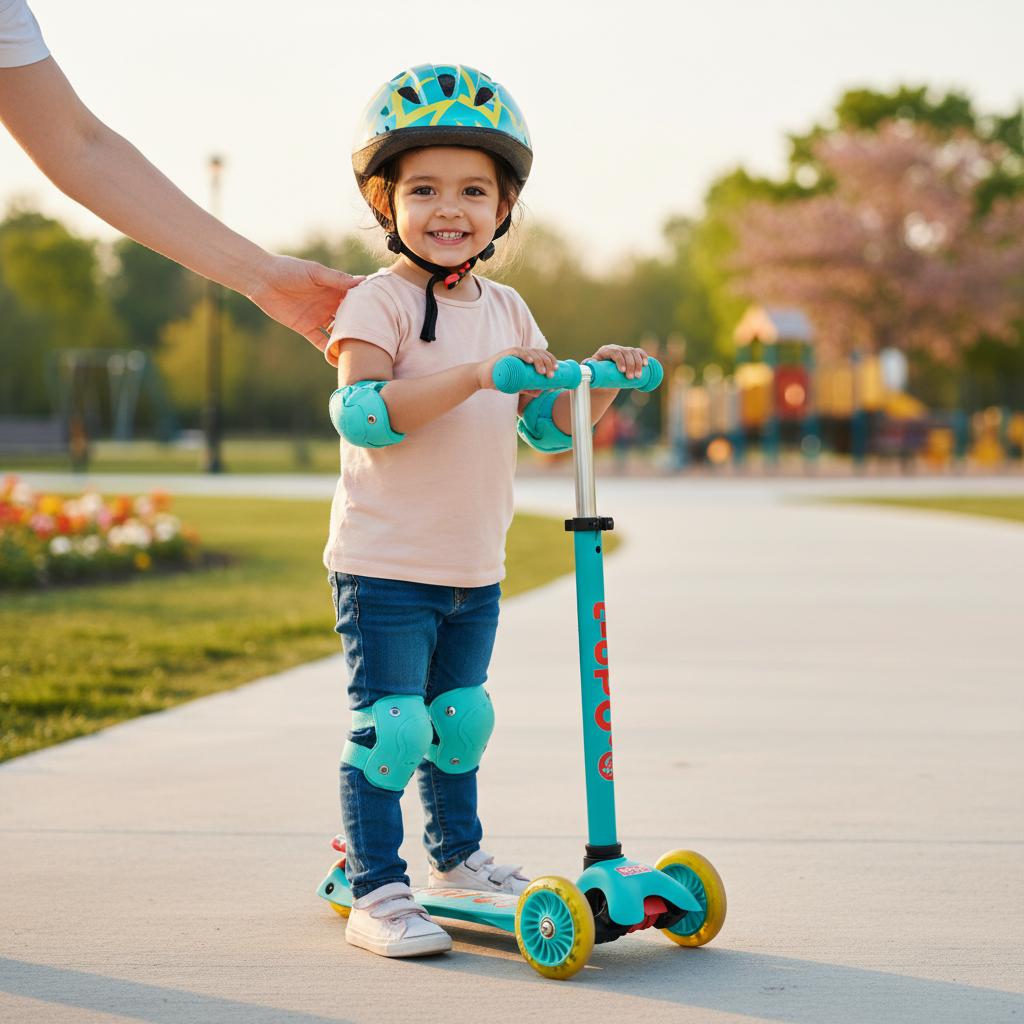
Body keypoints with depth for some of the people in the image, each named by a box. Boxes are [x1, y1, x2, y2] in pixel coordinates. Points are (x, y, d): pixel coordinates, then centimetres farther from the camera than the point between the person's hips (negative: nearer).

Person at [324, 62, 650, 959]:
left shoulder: (506, 311, 10)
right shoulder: (379, 304, -13)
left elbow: (549, 425, 15)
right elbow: (360, 412, -28)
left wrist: (598, 379, -4)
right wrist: (475, 376, -34)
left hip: (475, 569, 7)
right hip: (385, 565, -7)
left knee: (461, 715, 20)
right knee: (392, 723, -8)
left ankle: (458, 853, 37)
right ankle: (375, 889, 0)